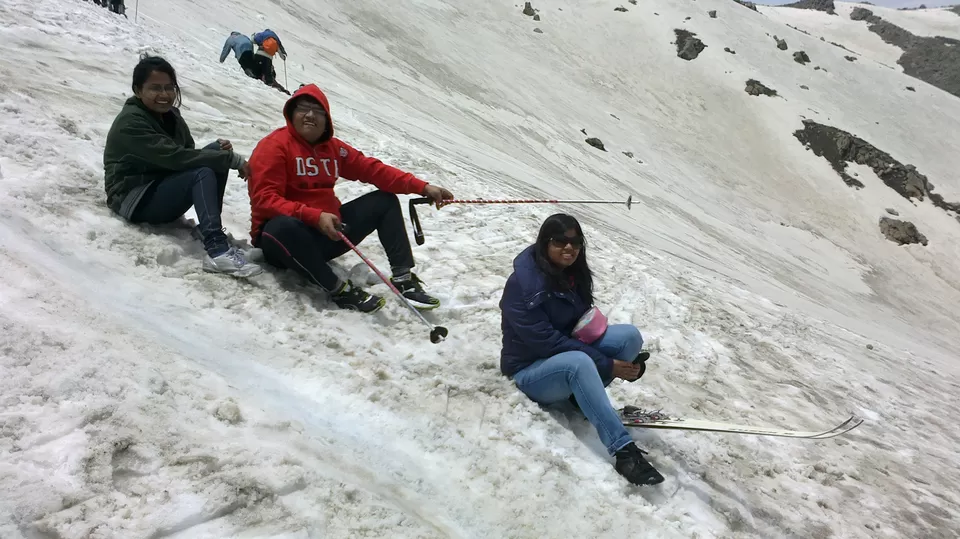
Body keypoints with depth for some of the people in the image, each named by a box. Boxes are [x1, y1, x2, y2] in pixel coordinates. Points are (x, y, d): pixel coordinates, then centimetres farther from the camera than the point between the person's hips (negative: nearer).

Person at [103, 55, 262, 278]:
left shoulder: (170, 114, 8)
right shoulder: (130, 122, -18)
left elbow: (188, 153, 7)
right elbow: (175, 157, -29)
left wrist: (221, 151, -16)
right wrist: (233, 160, -29)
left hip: (164, 190, 8)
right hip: (135, 200, -8)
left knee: (216, 152, -11)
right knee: (203, 173, -31)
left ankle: (211, 231, -14)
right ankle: (217, 250, -46)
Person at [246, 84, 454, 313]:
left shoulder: (334, 148, 8)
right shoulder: (274, 146, -10)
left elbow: (374, 170, 4)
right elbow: (265, 199, -20)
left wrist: (422, 187, -6)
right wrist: (315, 216, -31)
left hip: (328, 234, 7)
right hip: (285, 235, -7)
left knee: (385, 200, 5)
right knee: (284, 226, -42)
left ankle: (403, 278, -7)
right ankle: (339, 290, -28)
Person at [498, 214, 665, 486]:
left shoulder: (573, 273, -1)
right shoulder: (524, 284, -24)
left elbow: (585, 322, 10)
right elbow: (546, 341, -26)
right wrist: (606, 364, -26)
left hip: (570, 349, 8)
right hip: (531, 368, -7)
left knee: (630, 335, -14)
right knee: (579, 362, -40)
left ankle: (583, 395, -9)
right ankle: (624, 451, -41)